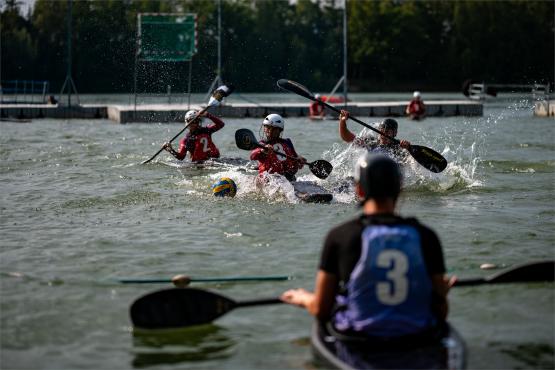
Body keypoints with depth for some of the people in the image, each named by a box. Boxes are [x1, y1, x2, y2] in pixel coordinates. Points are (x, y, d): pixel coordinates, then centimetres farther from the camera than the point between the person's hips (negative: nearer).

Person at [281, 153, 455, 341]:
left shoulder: (339, 236, -10)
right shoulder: (426, 237, -6)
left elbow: (321, 311, -4)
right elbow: (441, 313, -2)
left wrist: (302, 298, 20)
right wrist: (441, 294, 22)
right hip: (417, 336, 1)